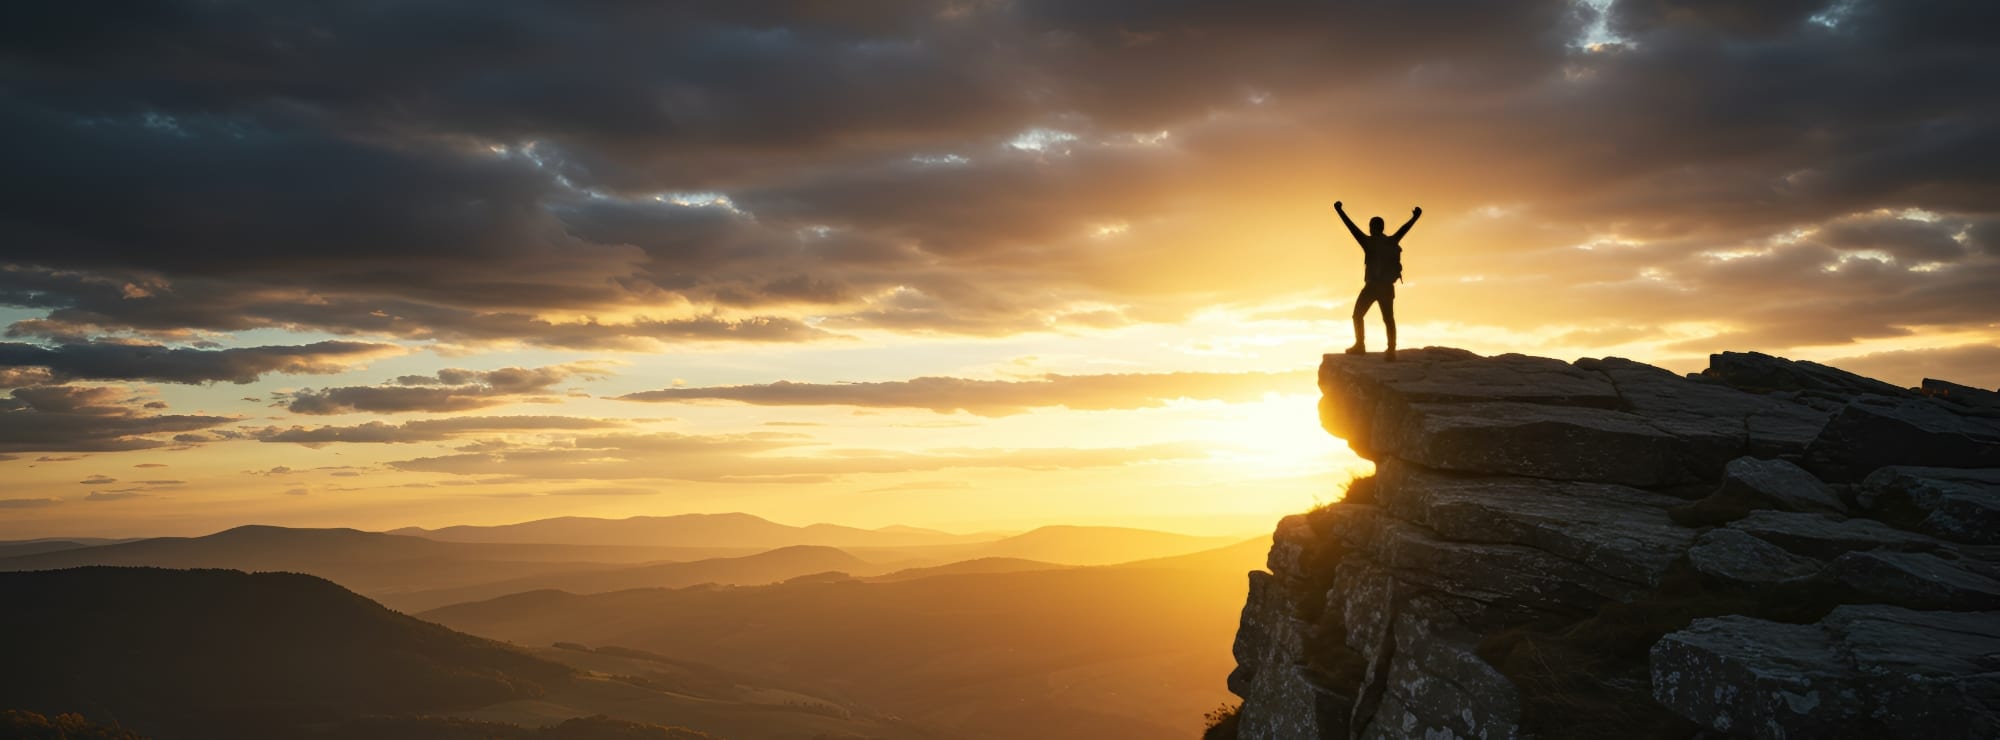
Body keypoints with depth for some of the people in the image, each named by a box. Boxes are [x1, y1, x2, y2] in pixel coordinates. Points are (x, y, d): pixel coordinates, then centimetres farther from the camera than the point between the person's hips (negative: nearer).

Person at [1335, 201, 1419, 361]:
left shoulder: (1368, 242, -6)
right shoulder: (1391, 242, 6)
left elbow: (1351, 226, -3)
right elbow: (1404, 229, 22)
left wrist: (1339, 210, 5)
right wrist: (1415, 217, 39)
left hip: (1372, 286, -4)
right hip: (1388, 287, 4)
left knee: (1358, 315, 6)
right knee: (1389, 319, 5)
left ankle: (1360, 345, -3)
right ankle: (1391, 351, -1)